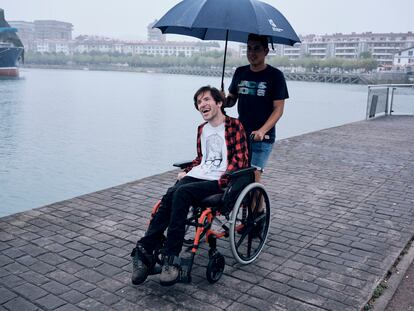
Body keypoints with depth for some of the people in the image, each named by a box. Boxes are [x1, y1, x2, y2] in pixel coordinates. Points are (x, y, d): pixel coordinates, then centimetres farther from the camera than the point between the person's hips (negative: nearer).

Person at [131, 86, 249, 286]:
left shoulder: (234, 126, 1)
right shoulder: (202, 129, 22)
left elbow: (240, 160, -6)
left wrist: (221, 181, -18)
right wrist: (186, 171, 12)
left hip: (218, 181, -6)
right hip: (197, 175, 6)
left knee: (181, 193, -31)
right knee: (170, 196, -25)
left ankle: (171, 258, -31)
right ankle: (144, 251, -31)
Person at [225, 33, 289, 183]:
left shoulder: (275, 75, -5)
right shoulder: (240, 72, 9)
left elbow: (278, 109, -9)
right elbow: (232, 99, 16)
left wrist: (262, 131, -22)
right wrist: (224, 101, -9)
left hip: (262, 137, -4)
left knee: (254, 176, -11)